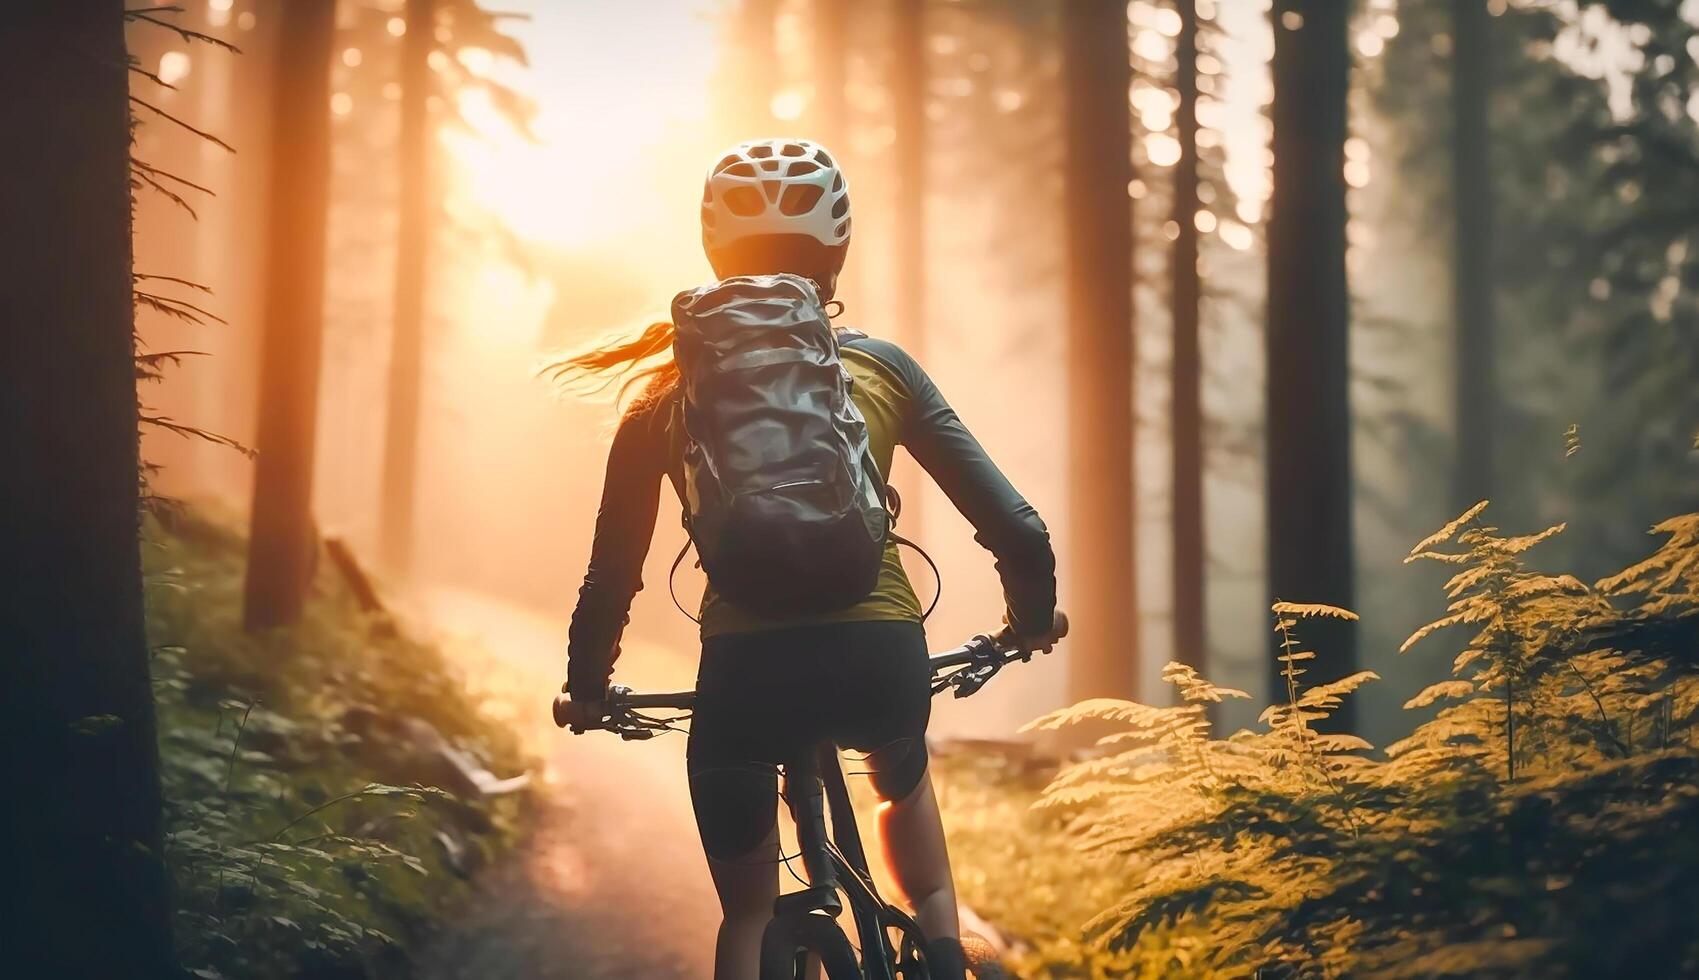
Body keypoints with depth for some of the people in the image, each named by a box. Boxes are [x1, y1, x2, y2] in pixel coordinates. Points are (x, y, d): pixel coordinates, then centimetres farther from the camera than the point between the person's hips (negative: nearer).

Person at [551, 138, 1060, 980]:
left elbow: (613, 569, 11)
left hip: (745, 674, -1)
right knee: (904, 782, 38)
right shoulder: (879, 368, 9)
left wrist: (586, 687, 28)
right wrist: (1033, 619, 24)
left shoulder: (666, 401, 10)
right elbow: (1016, 530, 5)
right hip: (881, 658, 1)